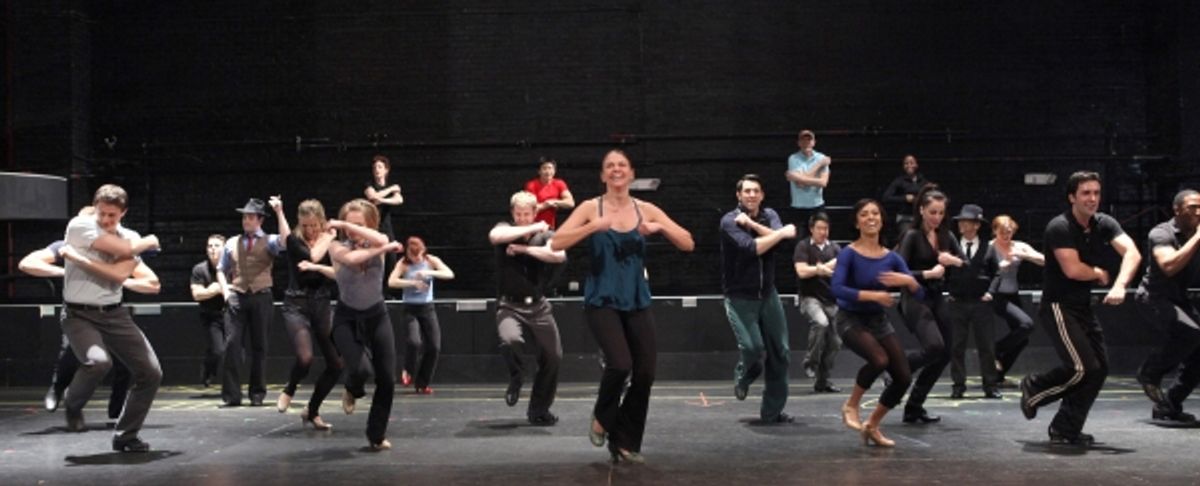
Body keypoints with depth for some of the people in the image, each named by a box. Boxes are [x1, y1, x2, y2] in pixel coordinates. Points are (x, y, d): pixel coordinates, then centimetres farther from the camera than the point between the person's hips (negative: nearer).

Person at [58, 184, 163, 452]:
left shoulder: (131, 238, 5)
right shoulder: (79, 225, -6)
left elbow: (120, 274, -14)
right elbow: (123, 248, -18)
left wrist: (79, 259, -16)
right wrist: (148, 242, 0)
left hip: (115, 314, 5)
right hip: (80, 315, -4)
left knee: (151, 373, -2)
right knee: (98, 361, -31)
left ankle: (125, 435, 17)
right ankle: (73, 405, 4)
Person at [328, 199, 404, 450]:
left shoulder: (378, 243, -4)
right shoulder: (337, 247, -8)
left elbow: (381, 239, -29)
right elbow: (352, 258, -31)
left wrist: (345, 224, -27)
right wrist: (383, 249, -27)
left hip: (377, 316, 2)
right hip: (347, 317, -2)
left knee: (387, 379, -1)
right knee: (360, 368, -25)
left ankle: (377, 435, 18)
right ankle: (353, 391, 14)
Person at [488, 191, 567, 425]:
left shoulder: (546, 234, 2)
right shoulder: (506, 230, 1)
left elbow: (559, 255, -20)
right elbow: (494, 236, -26)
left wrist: (523, 248, -19)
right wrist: (532, 229, -19)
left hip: (538, 306, 2)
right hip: (509, 305, -2)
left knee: (553, 357, -1)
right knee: (510, 341, -31)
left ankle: (538, 410, 19)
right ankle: (515, 376, 4)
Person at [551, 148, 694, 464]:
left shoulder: (646, 210, 6)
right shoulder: (591, 208, -1)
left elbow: (688, 244, 3)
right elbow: (557, 243, -12)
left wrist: (661, 227, -13)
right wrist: (594, 226, -22)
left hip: (637, 302, 4)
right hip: (602, 301, -4)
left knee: (645, 373, -2)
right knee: (620, 364, -22)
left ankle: (626, 442, 16)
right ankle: (601, 420, 9)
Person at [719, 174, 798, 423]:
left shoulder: (769, 215, 5)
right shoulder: (729, 221, -11)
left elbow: (777, 238, -14)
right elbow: (751, 248, -24)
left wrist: (752, 223, -20)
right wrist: (782, 233, -15)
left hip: (767, 294, 5)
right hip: (740, 297, -5)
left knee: (780, 354, 4)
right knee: (753, 347, -20)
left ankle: (772, 411, 18)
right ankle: (743, 377, 16)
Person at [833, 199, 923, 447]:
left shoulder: (891, 257, 1)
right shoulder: (849, 253, -13)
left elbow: (919, 293, 0)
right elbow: (836, 288, -27)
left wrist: (909, 280, -22)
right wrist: (873, 295, -31)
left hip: (879, 320, 6)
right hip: (851, 319, -6)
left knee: (903, 378, -2)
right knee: (879, 359, -32)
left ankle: (872, 426, 19)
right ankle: (851, 405, -5)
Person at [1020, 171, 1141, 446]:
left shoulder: (1104, 224, 3)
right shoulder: (1059, 227, -16)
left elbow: (1132, 253, -13)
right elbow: (1073, 269, -24)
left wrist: (1120, 285, -31)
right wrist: (1100, 274, -4)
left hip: (1083, 307, 8)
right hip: (1057, 306, -8)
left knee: (1100, 368, 5)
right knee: (1083, 368, -16)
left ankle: (1065, 430, 14)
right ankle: (1034, 388, 11)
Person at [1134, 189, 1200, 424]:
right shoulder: (1162, 233, -14)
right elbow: (1169, 266, -31)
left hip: (1179, 298, 8)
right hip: (1155, 296, -7)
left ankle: (1168, 406, 11)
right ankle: (1150, 373, -7)